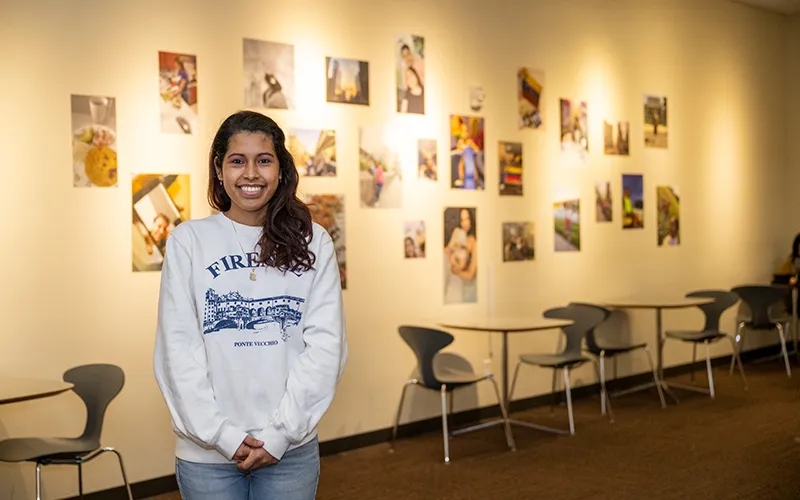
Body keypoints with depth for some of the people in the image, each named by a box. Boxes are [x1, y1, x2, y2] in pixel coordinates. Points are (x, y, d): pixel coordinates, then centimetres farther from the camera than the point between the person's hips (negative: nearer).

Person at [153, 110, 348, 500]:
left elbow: (325, 344, -4)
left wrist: (280, 432, -10)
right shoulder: (188, 241, -2)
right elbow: (178, 348, -4)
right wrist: (222, 435, -10)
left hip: (292, 449, 1)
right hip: (207, 452, -1)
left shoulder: (312, 243, 1)